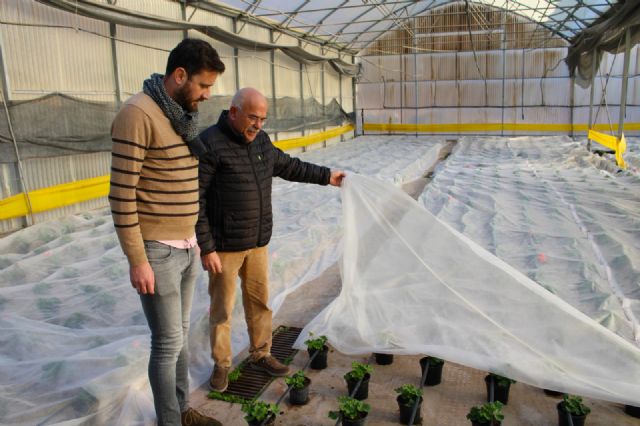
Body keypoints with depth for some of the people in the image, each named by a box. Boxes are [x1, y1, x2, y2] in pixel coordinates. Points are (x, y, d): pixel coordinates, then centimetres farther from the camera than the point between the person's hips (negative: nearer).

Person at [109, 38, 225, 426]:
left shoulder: (183, 114, 8)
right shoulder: (138, 115, -18)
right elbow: (122, 194, -19)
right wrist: (137, 260, -18)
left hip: (186, 246, 8)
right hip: (157, 251, -8)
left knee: (181, 333, 18)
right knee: (169, 342, 3)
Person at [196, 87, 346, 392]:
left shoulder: (261, 141, 6)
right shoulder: (210, 144, -17)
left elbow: (288, 166, 23)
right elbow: (196, 200, -17)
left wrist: (326, 176, 24)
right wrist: (206, 248, -18)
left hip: (258, 241, 6)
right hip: (224, 246, -6)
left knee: (259, 300, 15)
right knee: (222, 309, 7)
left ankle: (260, 355, 33)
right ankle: (221, 364, 26)